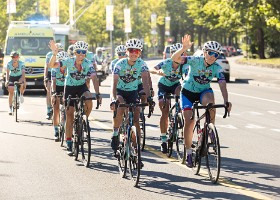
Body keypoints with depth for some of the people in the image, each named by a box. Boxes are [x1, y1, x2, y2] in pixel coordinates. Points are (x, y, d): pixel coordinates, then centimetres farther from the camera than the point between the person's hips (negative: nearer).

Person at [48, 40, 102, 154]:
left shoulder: (88, 64, -20)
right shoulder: (69, 61, -21)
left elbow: (94, 78, -29)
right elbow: (51, 65, -28)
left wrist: (97, 94, -42)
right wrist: (54, 54, -46)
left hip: (82, 86, 0)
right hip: (69, 87, 0)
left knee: (89, 103, -31)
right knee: (69, 114, -3)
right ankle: (69, 144, 4)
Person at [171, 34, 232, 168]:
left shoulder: (217, 68, -17)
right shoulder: (195, 61, -22)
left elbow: (222, 85, -27)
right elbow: (175, 58, -32)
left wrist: (226, 102, -43)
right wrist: (184, 48, -51)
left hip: (203, 91, 1)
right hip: (188, 91, -1)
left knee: (209, 100, -35)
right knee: (189, 122, -10)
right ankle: (188, 153, 4)